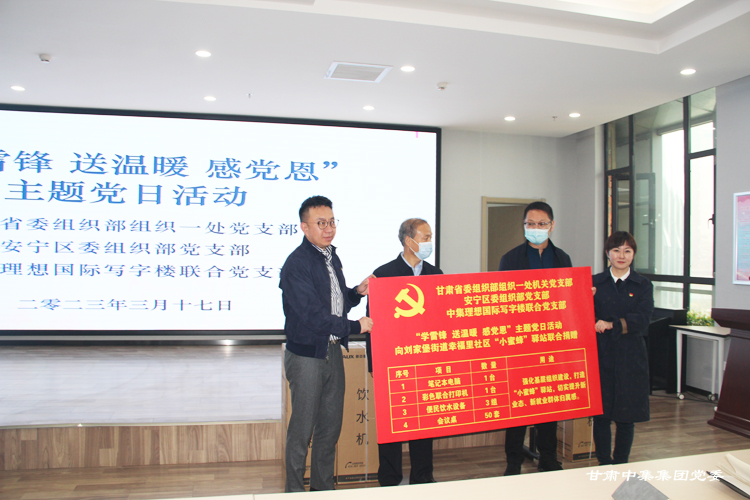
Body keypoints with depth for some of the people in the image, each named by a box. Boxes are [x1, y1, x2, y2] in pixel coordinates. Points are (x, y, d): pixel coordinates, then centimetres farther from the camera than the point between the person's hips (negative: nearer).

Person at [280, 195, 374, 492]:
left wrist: (358, 292, 0)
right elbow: (314, 316, -22)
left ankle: (324, 486, 31)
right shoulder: (297, 264, -18)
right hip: (306, 354, -8)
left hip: (332, 351, 8)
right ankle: (295, 490, 23)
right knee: (303, 427, 5)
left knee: (331, 424, 15)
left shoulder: (332, 257, 10)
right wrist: (356, 327, -14)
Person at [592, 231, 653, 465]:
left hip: (630, 359, 0)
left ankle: (620, 466, 22)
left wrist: (611, 324, -23)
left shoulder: (643, 286, 5)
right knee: (601, 415, 4)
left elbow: (641, 320, -10)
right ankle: (604, 465, 19)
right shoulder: (594, 283, 5)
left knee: (626, 417, 7)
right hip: (601, 357, 0)